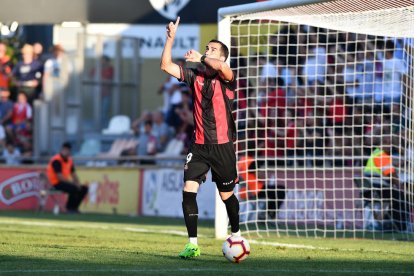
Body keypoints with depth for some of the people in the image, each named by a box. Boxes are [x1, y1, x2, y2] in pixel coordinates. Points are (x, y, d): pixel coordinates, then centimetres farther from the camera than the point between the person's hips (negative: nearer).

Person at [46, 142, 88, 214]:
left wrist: (78, 183, -5)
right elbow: (59, 177, -24)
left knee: (84, 188, 0)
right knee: (74, 188, -30)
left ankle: (74, 207, 7)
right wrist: (72, 183, -22)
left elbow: (73, 174, 14)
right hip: (57, 183, -9)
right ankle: (69, 208, -12)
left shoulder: (69, 160, 10)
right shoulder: (56, 160, -18)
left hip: (65, 182, 9)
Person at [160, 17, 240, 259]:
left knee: (227, 195, 9)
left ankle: (236, 234, 34)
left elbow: (221, 67, -30)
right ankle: (193, 244, -10)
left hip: (222, 146, -3)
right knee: (189, 190, -12)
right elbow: (166, 66, 0)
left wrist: (200, 57, -13)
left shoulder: (226, 79, -6)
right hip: (199, 146, 3)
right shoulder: (195, 77, 7)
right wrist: (171, 38, -9)